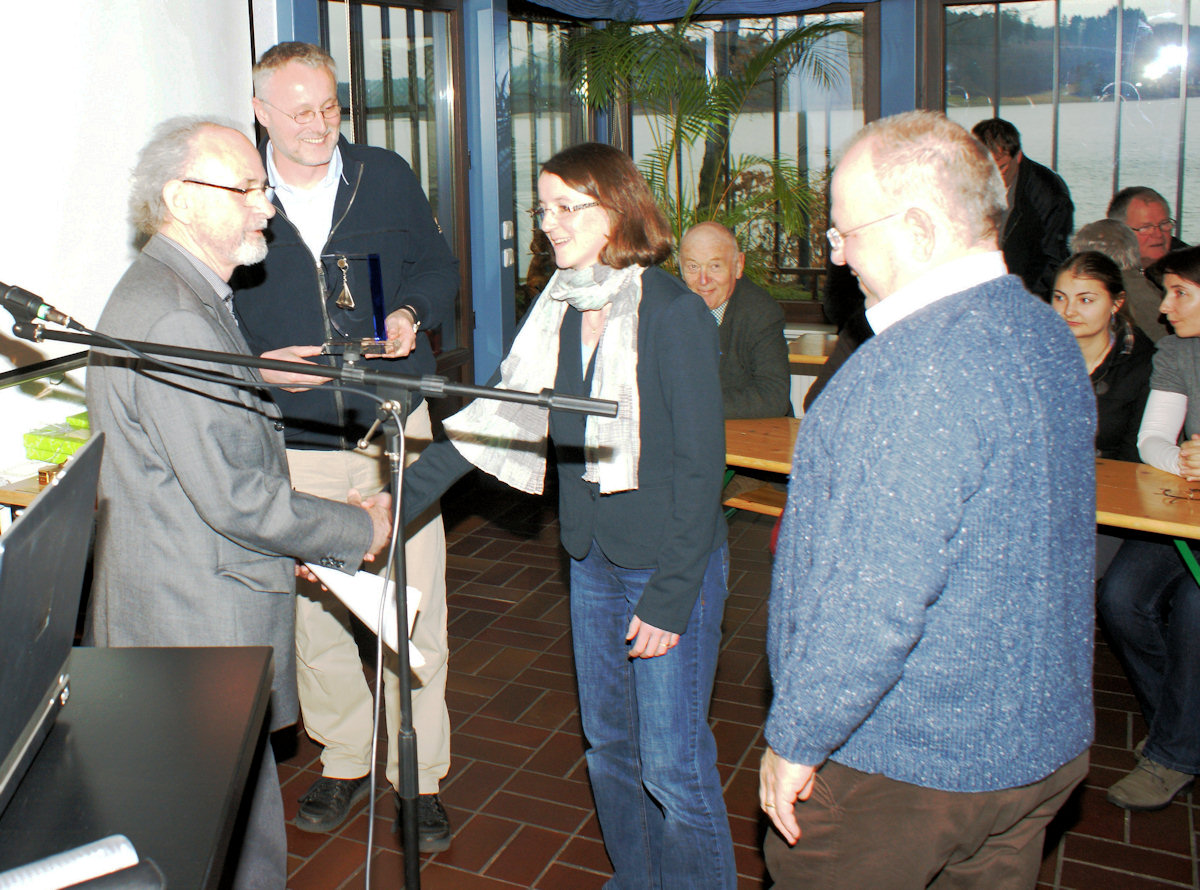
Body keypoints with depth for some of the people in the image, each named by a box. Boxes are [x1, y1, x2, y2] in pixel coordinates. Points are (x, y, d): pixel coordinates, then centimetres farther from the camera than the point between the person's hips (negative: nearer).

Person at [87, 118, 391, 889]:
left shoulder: (188, 296, 13)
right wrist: (356, 530, -9)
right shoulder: (174, 319, -22)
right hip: (200, 630, -10)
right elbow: (233, 496, -23)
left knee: (240, 827, 19)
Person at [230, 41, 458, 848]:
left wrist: (411, 313, -7)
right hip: (293, 446, 0)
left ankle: (421, 776, 21)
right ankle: (345, 763, 32)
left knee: (416, 614, 3)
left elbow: (438, 268, 14)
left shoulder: (387, 176, 4)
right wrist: (260, 365, -14)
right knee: (313, 614, 11)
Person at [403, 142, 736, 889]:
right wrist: (405, 496, -2)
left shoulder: (673, 315, -16)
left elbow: (701, 464, -16)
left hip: (671, 566, -7)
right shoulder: (560, 311, 4)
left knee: (672, 764, 1)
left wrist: (670, 597, -16)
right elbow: (497, 413, 4)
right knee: (609, 745, 19)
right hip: (592, 559, 7)